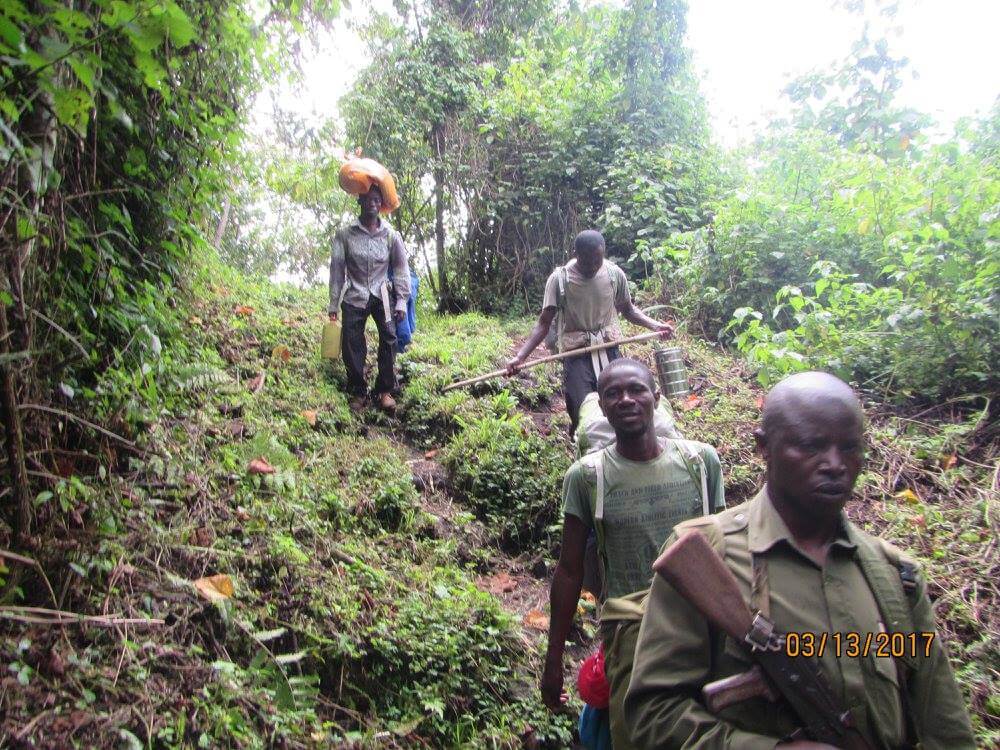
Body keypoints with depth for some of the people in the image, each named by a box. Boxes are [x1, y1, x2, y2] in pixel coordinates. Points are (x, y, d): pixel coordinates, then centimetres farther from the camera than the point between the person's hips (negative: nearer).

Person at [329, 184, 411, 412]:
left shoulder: (391, 235, -1)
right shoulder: (345, 234, -4)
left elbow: (401, 269, 4)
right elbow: (337, 269, -1)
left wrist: (401, 302, -1)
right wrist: (333, 304, -1)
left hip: (382, 296, 0)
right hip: (354, 297, 0)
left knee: (389, 339, -11)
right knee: (352, 345, -3)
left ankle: (385, 390, -1)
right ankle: (358, 392, 11)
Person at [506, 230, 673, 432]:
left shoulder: (615, 273, -4)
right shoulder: (559, 278, -10)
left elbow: (627, 309, 13)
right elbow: (544, 323, -7)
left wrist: (654, 325, -4)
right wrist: (520, 356, -17)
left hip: (609, 350, 2)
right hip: (576, 355, -2)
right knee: (583, 413, -6)